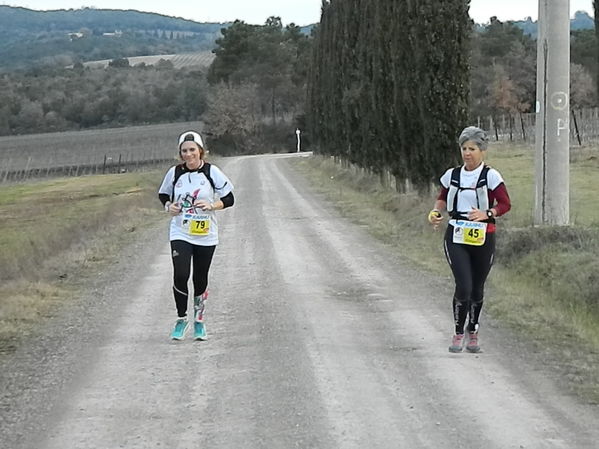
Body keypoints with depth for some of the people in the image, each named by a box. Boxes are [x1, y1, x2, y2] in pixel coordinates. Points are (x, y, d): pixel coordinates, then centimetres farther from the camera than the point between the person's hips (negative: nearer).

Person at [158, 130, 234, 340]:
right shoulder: (174, 172, 1)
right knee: (180, 276, -14)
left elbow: (229, 199, 0)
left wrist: (211, 206, -17)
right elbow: (163, 194, 17)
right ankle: (181, 319, 4)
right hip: (180, 234, 0)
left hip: (205, 236, 0)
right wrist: (168, 206, -3)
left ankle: (199, 320, 27)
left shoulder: (211, 172, -5)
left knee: (200, 279, 8)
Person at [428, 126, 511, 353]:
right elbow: (442, 198, 20)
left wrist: (486, 213, -24)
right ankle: (458, 333, 3)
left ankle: (473, 332, 29)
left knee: (477, 288, 10)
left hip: (483, 238, -1)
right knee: (463, 286, -13)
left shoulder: (490, 176, -5)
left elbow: (505, 204, -7)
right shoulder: (452, 175, 5)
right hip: (456, 238, 1)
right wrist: (436, 212, -1)